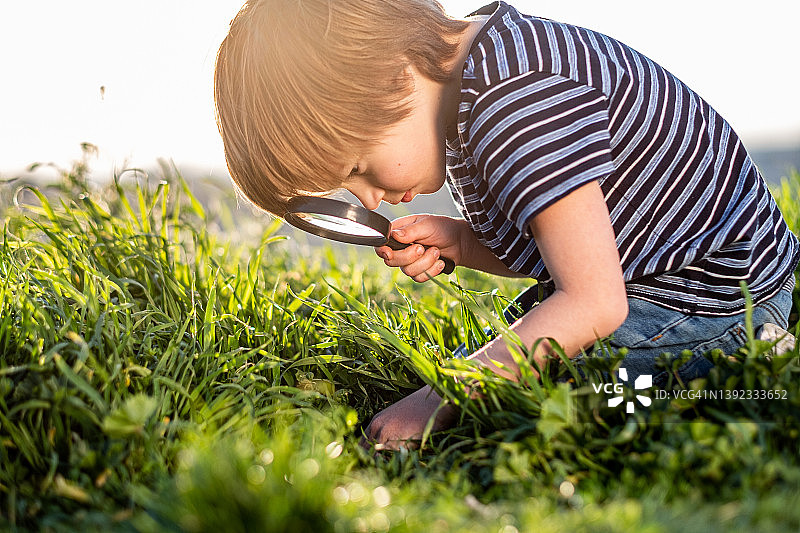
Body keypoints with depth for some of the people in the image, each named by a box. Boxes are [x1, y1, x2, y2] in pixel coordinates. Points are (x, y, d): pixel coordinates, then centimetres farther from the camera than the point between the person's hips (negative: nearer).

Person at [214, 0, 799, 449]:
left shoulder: (515, 98, -30)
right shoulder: (461, 94, 1)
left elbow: (593, 305, -30)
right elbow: (544, 249, 11)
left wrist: (437, 400, -26)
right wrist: (456, 242, -9)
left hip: (713, 303, -9)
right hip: (641, 280, 10)